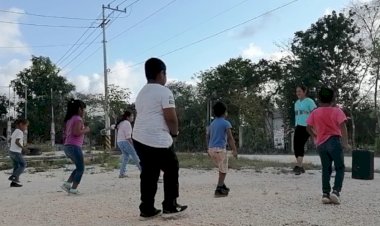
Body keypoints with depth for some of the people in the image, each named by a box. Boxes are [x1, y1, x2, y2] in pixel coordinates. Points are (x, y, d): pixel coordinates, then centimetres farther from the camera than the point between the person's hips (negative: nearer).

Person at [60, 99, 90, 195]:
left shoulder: (69, 119, 17)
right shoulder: (78, 119, -10)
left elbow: (65, 133, 20)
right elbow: (76, 132, -22)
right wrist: (85, 130, -8)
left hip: (67, 146, 9)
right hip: (74, 147, -9)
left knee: (79, 167, 19)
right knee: (81, 169, 2)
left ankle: (67, 184, 11)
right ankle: (73, 189, 0)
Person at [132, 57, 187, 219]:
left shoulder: (141, 93, 19)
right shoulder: (164, 91, -9)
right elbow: (171, 118, -15)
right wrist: (174, 132, 3)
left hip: (139, 138, 8)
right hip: (158, 140, -8)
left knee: (148, 173, 13)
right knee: (171, 170, 8)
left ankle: (146, 210, 16)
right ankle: (169, 207, 12)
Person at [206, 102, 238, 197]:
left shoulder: (212, 124, 14)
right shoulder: (226, 123, -5)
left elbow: (208, 137, 17)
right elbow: (230, 138, -11)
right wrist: (234, 150, -8)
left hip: (211, 149, 7)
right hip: (220, 149, -7)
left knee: (221, 169, 23)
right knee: (223, 170, 4)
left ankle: (222, 186, 27)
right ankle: (219, 190, 0)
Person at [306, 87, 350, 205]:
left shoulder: (315, 113, 5)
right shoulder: (337, 111, -3)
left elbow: (308, 128, 5)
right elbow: (343, 126, -13)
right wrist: (345, 143, -14)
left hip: (321, 144, 4)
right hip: (334, 141, -3)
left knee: (326, 169, 10)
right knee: (340, 168, 5)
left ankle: (325, 194, 6)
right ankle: (336, 191, -9)